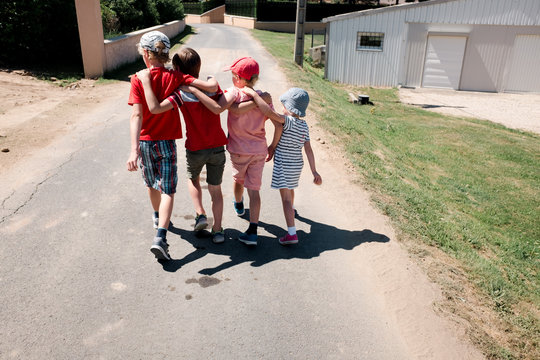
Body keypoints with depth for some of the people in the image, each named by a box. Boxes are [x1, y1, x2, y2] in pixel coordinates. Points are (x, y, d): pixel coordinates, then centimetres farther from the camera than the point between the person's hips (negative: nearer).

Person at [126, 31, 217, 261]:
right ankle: (160, 237, -13)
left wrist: (134, 149, -28)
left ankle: (157, 217, 48)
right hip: (166, 142, -1)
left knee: (152, 184, 23)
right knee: (167, 190, 2)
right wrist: (212, 82, 5)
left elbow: (136, 116, -22)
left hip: (145, 141, 2)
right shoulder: (175, 78, -11)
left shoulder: (138, 80, -11)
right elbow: (211, 87, -21)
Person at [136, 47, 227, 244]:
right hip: (217, 148, 2)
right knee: (215, 189, 14)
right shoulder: (212, 84, -7)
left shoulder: (181, 94, -18)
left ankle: (200, 214, 17)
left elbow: (155, 108, -30)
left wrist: (146, 81, -22)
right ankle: (217, 230, 19)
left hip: (195, 149, -2)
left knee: (193, 178, 28)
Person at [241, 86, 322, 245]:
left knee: (285, 197, -7)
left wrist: (254, 94, -28)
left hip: (283, 165, -8)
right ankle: (291, 209, 61)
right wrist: (314, 172, -2)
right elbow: (308, 149, 0)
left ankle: (292, 233, -11)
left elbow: (269, 112, -36)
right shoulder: (304, 126, 2)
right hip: (297, 164, 8)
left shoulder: (287, 121, -20)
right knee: (290, 189, 33)